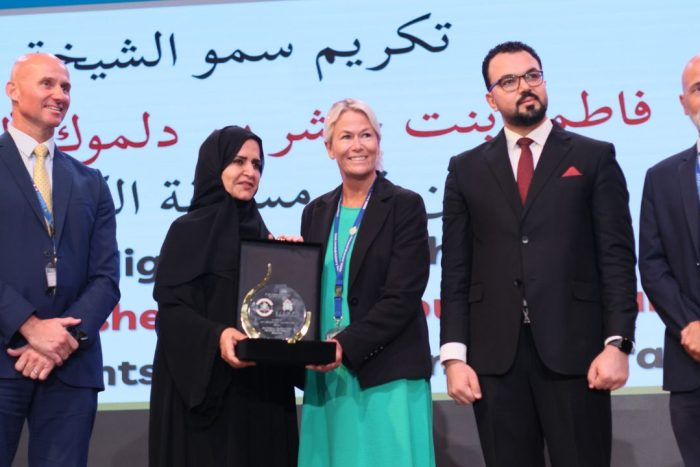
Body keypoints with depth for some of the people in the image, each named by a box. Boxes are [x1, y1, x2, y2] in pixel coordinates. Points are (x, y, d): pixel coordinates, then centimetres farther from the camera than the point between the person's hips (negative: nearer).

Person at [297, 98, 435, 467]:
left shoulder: (405, 206, -3)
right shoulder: (316, 212, 13)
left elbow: (402, 296, -11)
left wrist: (345, 347, -18)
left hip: (388, 376, -4)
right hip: (326, 377, 5)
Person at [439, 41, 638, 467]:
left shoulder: (594, 158, 7)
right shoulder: (467, 169, 12)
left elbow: (617, 257, 1)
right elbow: (456, 270, 8)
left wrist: (617, 343, -9)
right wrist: (454, 355, -1)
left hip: (574, 350, -2)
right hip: (495, 356, 2)